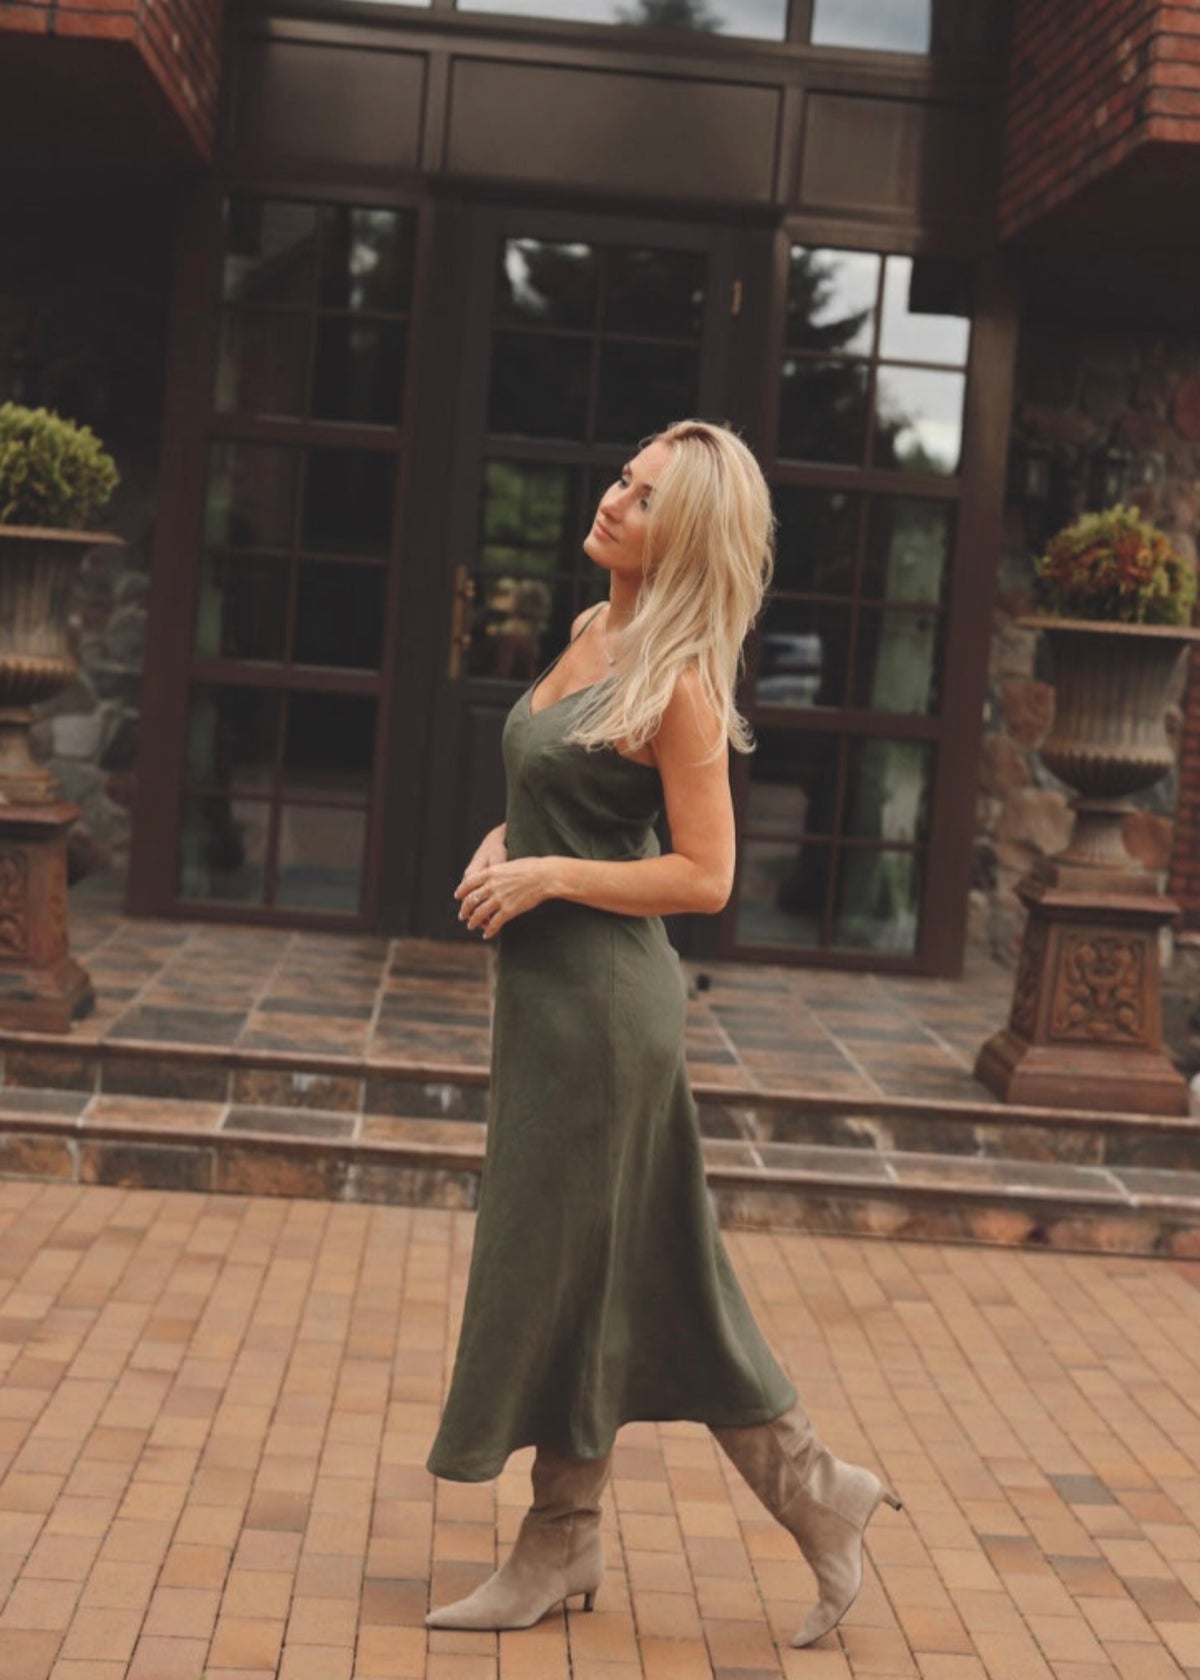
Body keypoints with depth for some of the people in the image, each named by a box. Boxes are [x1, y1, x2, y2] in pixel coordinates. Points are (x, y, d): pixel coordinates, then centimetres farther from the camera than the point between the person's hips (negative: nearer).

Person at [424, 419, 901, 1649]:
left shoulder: (678, 683, -16)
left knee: (562, 1267, 3)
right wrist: (504, 843, 5)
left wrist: (548, 876, -16)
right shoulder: (592, 633, 9)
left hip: (602, 997, -9)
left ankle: (562, 1545, 21)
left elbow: (705, 877, -18)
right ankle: (817, 1493, 26)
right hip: (546, 987, 9)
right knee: (652, 1273, 15)